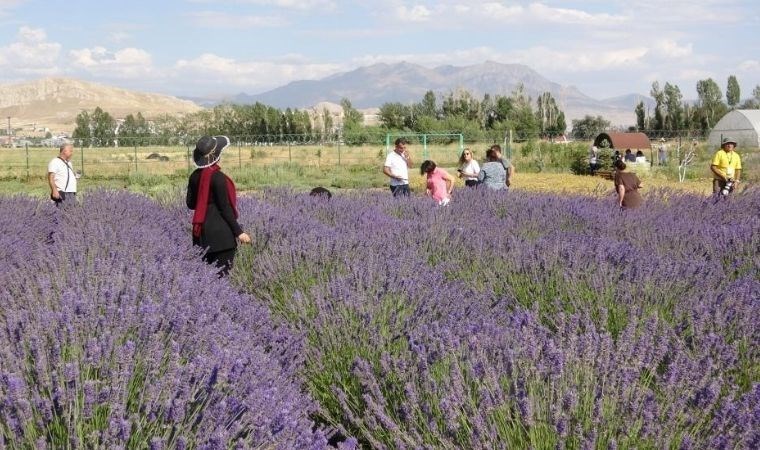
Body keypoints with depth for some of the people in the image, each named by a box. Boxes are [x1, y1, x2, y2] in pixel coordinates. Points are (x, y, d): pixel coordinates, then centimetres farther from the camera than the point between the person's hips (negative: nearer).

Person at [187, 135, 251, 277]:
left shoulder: (195, 176, 4)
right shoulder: (218, 177, -16)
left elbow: (190, 204, 12)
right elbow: (225, 208, -15)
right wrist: (239, 232, -11)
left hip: (202, 231, 7)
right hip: (220, 232, -7)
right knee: (222, 273, -3)